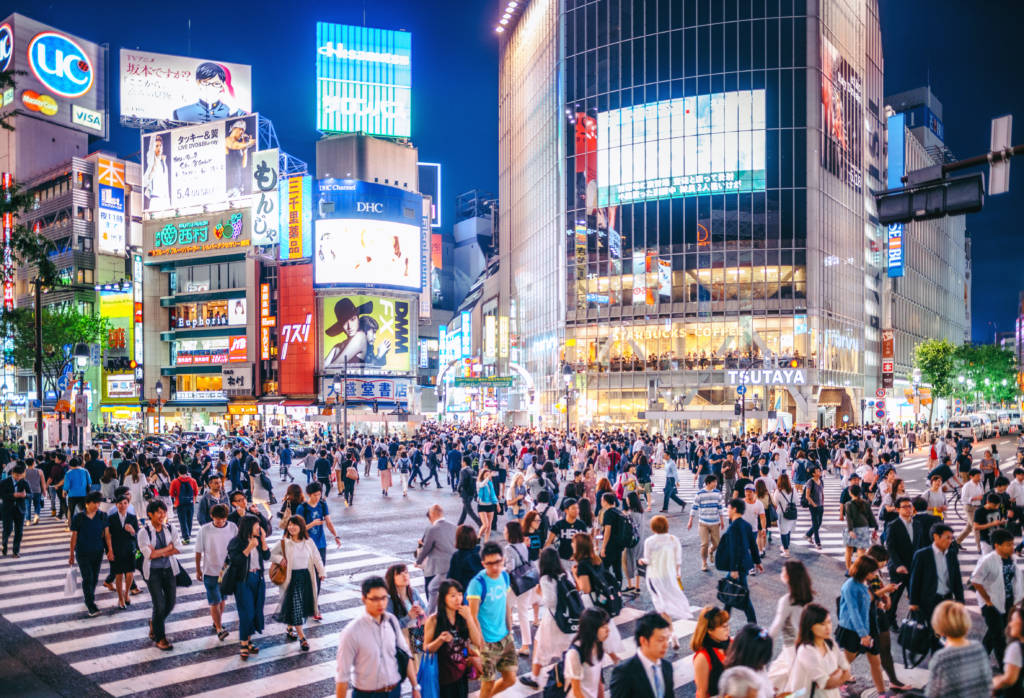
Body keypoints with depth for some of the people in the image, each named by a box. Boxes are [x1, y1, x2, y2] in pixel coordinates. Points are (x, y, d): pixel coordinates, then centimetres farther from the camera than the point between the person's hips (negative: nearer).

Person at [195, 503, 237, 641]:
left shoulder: (233, 528, -8)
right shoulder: (204, 530, -12)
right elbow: (198, 552, -2)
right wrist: (198, 570, 3)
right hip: (210, 572, -2)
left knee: (222, 599, 17)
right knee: (214, 601, -4)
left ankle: (218, 622, 35)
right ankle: (219, 629, 2)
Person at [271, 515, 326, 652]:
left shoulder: (308, 542, 0)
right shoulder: (283, 543, -8)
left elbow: (316, 557, 4)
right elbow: (270, 555, -2)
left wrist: (322, 572, -2)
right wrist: (279, 559, -20)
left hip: (306, 576, 3)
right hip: (292, 578, -3)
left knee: (304, 605, 12)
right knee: (295, 606, -5)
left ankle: (289, 628, 37)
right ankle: (301, 637, 3)